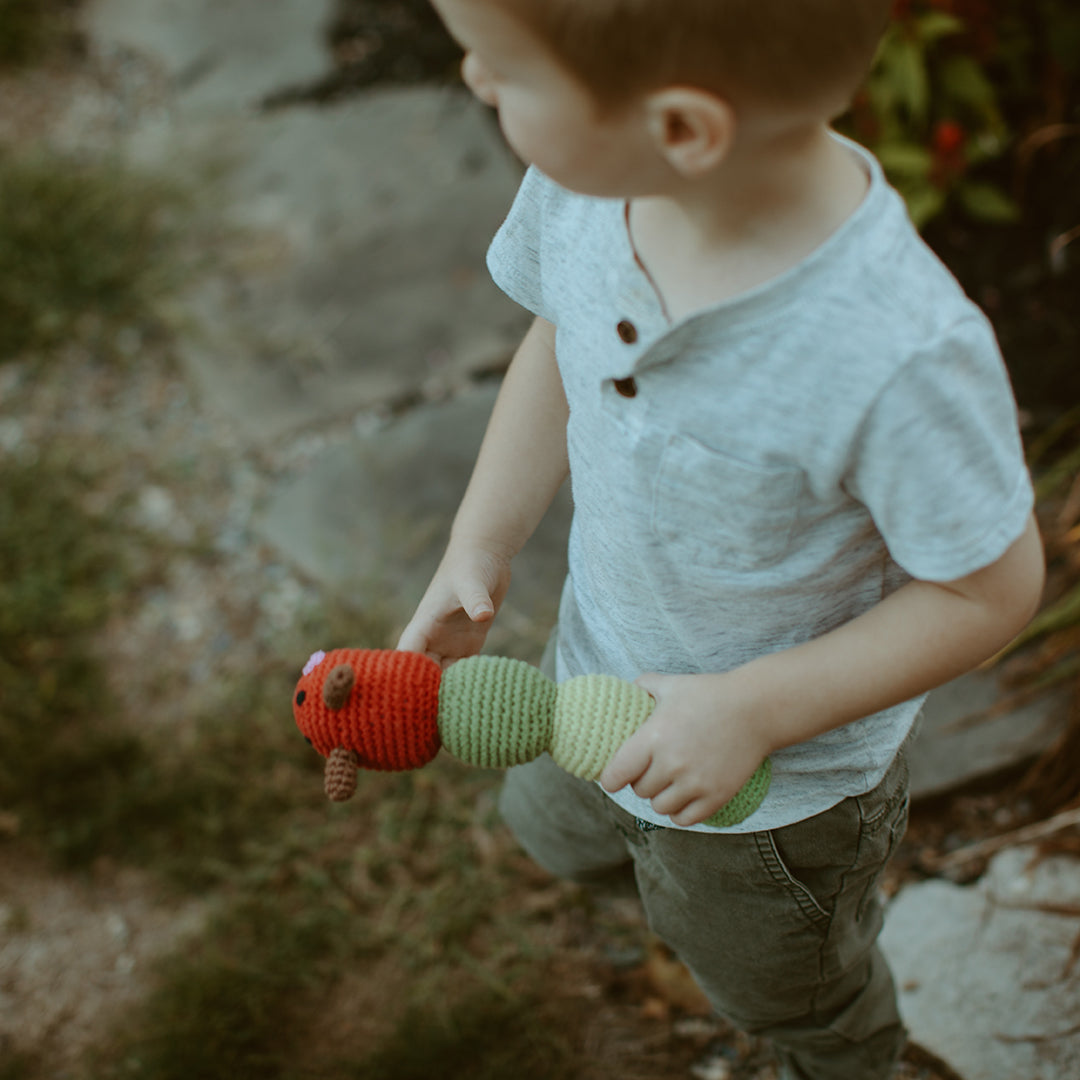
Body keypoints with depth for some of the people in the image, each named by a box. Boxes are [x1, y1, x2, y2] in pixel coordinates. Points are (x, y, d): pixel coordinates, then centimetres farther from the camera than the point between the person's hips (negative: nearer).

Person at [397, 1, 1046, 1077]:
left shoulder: (900, 358, -43)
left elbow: (994, 589, -25)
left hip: (782, 780, -4)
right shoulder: (585, 180, -25)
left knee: (781, 986, 30)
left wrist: (752, 711, -28)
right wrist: (477, 550, -7)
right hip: (605, 673, 5)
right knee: (555, 829, 36)